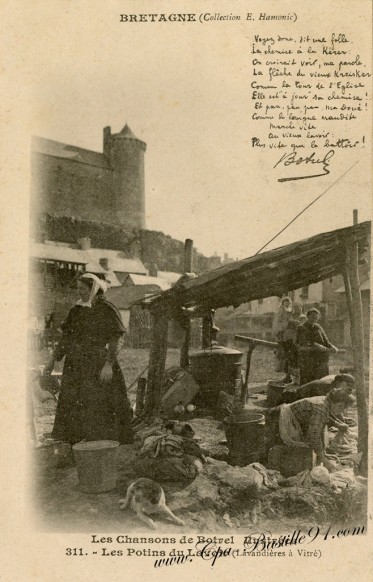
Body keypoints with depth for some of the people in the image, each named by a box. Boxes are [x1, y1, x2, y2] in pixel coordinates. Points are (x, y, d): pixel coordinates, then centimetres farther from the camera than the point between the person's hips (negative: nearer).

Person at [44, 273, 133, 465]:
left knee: (98, 408, -1)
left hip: (98, 367, -6)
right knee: (69, 406, 5)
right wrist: (53, 360, 7)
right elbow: (66, 339, 15)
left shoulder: (107, 310, -5)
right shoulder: (76, 311, 12)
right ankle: (66, 452, 13)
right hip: (75, 367, 6)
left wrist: (109, 364, -20)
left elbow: (116, 341, -9)